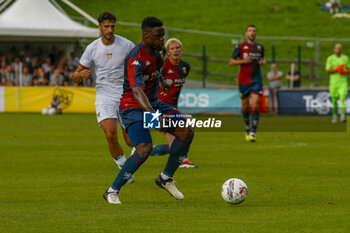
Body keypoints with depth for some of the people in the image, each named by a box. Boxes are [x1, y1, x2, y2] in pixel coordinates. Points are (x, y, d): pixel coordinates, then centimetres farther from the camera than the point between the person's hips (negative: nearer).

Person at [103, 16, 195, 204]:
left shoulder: (157, 51, 2)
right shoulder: (136, 59, -27)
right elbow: (137, 91, -40)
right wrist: (152, 115, -54)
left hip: (153, 103, 9)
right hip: (133, 107, -9)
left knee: (187, 132, -4)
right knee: (145, 149, -27)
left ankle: (166, 178, 11)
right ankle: (112, 191, -11)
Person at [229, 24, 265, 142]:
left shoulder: (260, 47, 11)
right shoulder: (240, 47, 1)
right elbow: (231, 62, 1)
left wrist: (262, 62, 3)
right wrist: (243, 61, -14)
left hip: (256, 80, 1)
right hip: (244, 80, -1)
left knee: (255, 106, -13)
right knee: (245, 107, 7)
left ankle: (253, 132, -16)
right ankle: (247, 127, 33)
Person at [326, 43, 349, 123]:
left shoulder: (345, 58, 7)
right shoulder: (330, 58, 2)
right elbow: (327, 71, -4)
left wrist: (345, 72, -11)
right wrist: (336, 69, -19)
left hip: (343, 83, 0)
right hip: (333, 83, 0)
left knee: (342, 98, -15)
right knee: (334, 100, 5)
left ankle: (343, 116, -21)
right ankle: (334, 115, 24)